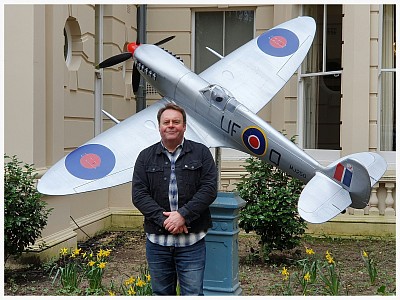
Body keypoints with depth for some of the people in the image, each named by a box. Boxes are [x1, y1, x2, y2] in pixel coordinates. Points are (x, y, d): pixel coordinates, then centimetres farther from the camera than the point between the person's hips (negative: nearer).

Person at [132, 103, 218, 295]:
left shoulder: (201, 153, 4)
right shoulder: (146, 157, 7)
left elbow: (209, 189, -6)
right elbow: (139, 194, -2)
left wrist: (183, 215, -17)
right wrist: (164, 220, -14)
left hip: (192, 242, -2)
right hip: (157, 241, 2)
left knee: (193, 293, 0)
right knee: (161, 293, 14)